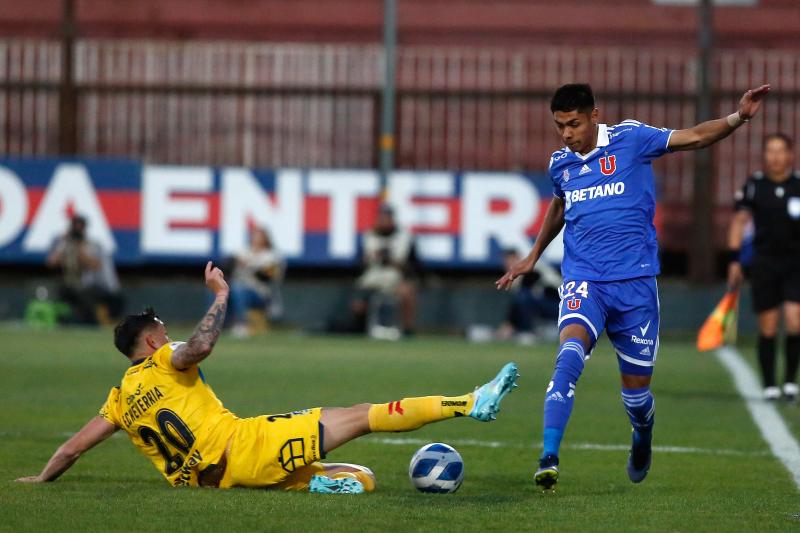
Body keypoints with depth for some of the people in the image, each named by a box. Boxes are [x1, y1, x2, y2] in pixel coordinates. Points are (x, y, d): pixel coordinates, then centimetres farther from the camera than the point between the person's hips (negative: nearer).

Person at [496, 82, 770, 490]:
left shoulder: (630, 139, -2)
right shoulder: (560, 163, 9)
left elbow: (693, 137, -7)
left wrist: (738, 117, -22)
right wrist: (533, 257, 34)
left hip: (635, 281, -1)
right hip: (583, 281, 1)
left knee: (636, 387, 5)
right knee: (571, 349, -29)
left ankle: (642, 437, 42)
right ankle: (548, 458, -36)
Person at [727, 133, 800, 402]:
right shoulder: (754, 185, 1)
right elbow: (739, 221, 7)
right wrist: (734, 260, 2)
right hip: (764, 263, 0)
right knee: (768, 327, 1)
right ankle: (769, 385, 11)